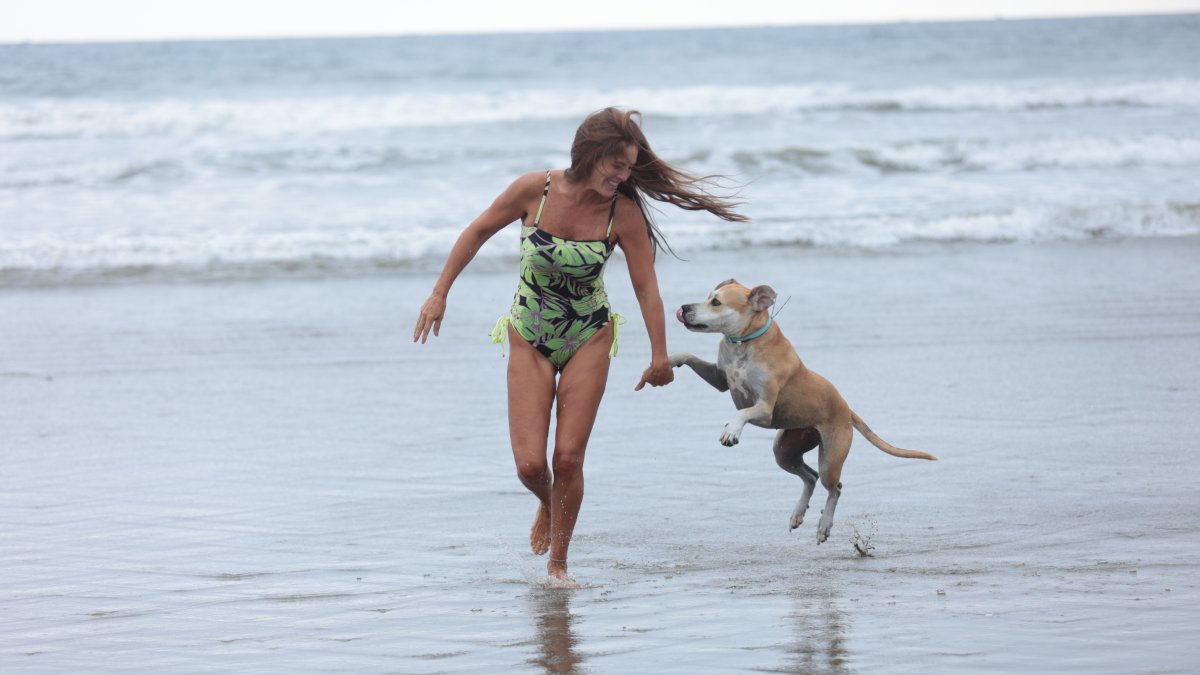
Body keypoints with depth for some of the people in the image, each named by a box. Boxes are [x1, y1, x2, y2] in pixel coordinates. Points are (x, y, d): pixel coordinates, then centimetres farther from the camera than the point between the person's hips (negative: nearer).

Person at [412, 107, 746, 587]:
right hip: (529, 341, 0)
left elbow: (646, 286, -8)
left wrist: (660, 356, -8)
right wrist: (439, 293, 0)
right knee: (530, 464, -8)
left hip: (589, 340, 0)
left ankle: (558, 562, 14)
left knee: (568, 458, -6)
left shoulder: (623, 212, -15)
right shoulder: (534, 190, -17)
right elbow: (478, 231, -2)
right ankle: (547, 506, 29)